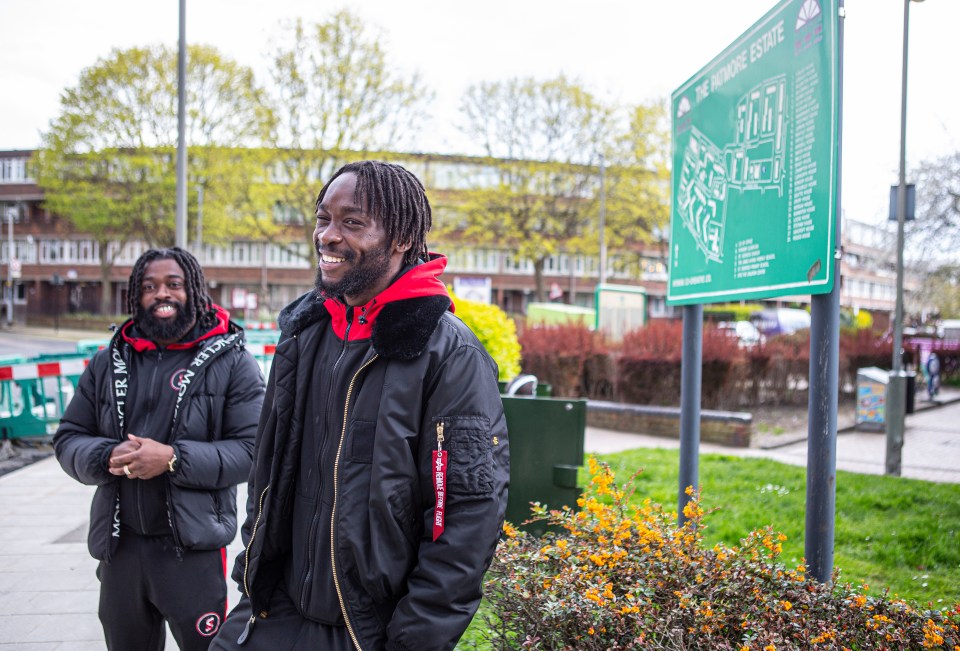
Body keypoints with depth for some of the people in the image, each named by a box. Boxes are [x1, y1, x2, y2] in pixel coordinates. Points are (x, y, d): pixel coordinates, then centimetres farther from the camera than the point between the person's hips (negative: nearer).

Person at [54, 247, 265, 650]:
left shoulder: (230, 361, -4)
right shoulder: (108, 362, 9)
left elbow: (252, 449, -11)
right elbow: (68, 440, 9)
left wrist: (173, 459, -22)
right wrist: (108, 456, -12)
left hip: (195, 547, -4)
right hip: (119, 546, 5)